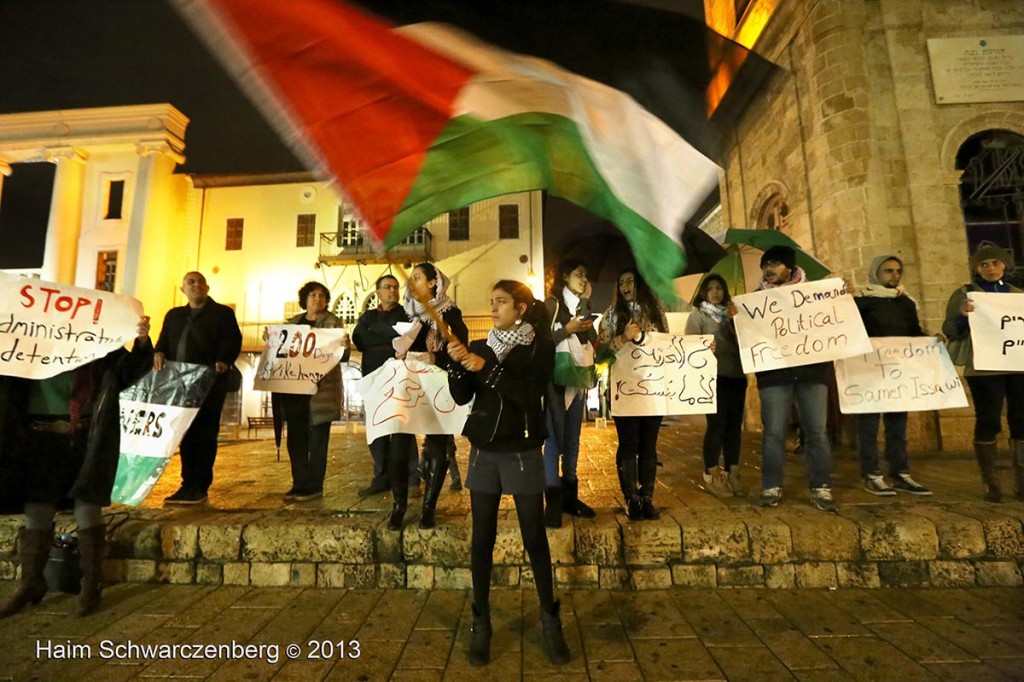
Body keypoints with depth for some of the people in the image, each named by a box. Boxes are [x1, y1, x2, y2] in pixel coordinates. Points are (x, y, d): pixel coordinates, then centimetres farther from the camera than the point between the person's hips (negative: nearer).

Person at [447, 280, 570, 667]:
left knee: (535, 539, 5)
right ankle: (481, 624, 21)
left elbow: (531, 395, -18)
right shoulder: (480, 346, 6)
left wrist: (487, 369, -22)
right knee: (482, 540, 7)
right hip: (484, 453, 3)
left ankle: (550, 621, 23)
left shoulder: (541, 347, -4)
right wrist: (457, 365, -16)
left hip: (523, 453, -3)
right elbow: (461, 397, 0)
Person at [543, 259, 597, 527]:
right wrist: (568, 329, -17)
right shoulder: (552, 304, -4)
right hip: (558, 378, -7)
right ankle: (553, 501, 3)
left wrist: (586, 303, 2)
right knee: (554, 439, -5)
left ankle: (570, 495, 21)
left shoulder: (582, 306, 16)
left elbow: (593, 340, 6)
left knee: (573, 439, 11)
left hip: (579, 378, 7)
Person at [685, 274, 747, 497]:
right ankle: (711, 476, 5)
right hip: (714, 377, -5)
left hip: (737, 375, 5)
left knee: (734, 424, 6)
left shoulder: (732, 313, 18)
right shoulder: (697, 314, 5)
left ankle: (732, 475, 16)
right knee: (717, 424, -5)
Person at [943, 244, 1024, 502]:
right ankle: (991, 483, 3)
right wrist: (963, 316, -21)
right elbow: (950, 331, -3)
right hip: (984, 369, -4)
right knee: (988, 423, -3)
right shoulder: (964, 294, 4)